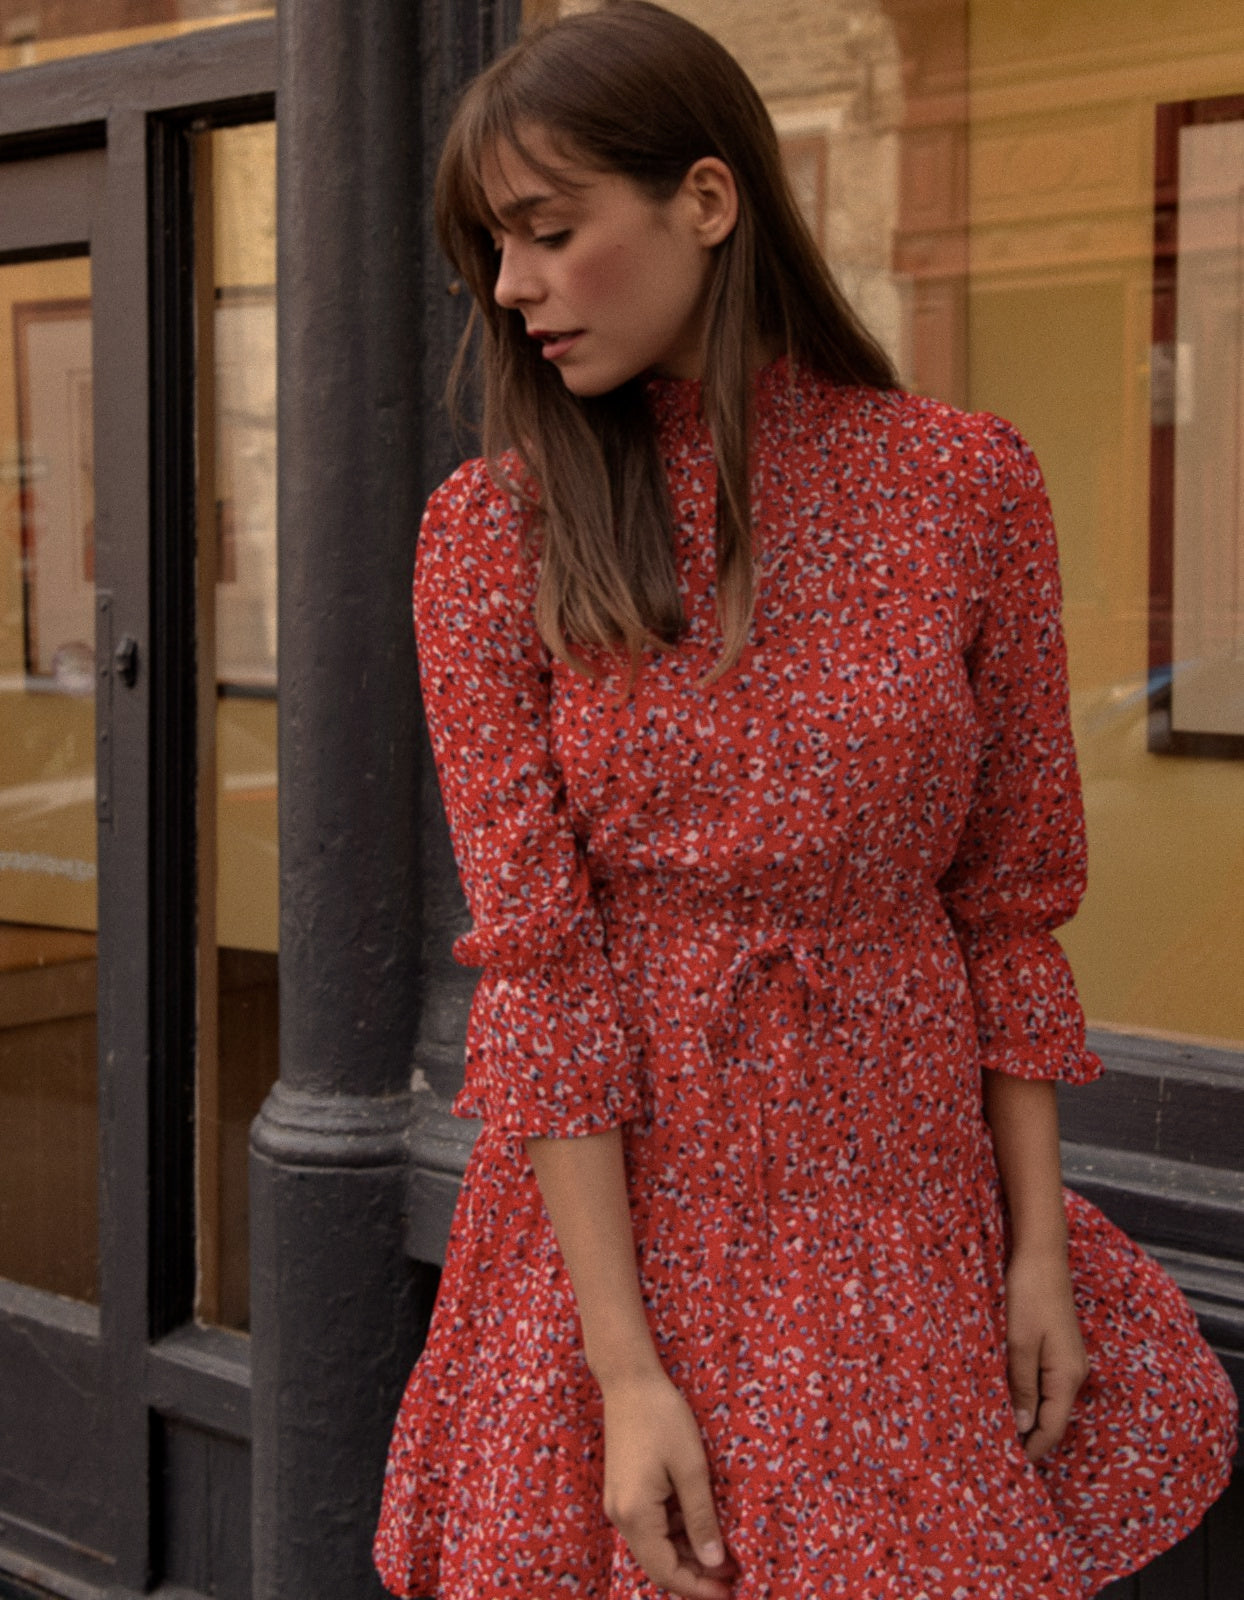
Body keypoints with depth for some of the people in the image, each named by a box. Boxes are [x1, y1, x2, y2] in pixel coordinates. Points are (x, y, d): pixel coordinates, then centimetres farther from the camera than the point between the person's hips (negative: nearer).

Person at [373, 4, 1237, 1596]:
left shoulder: (964, 485, -3)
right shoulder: (493, 532, -4)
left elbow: (1011, 900, 3)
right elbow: (535, 958, -9)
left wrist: (1039, 1247, 0)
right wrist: (626, 1367, -14)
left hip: (902, 1197, 1)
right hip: (619, 1200, 0)